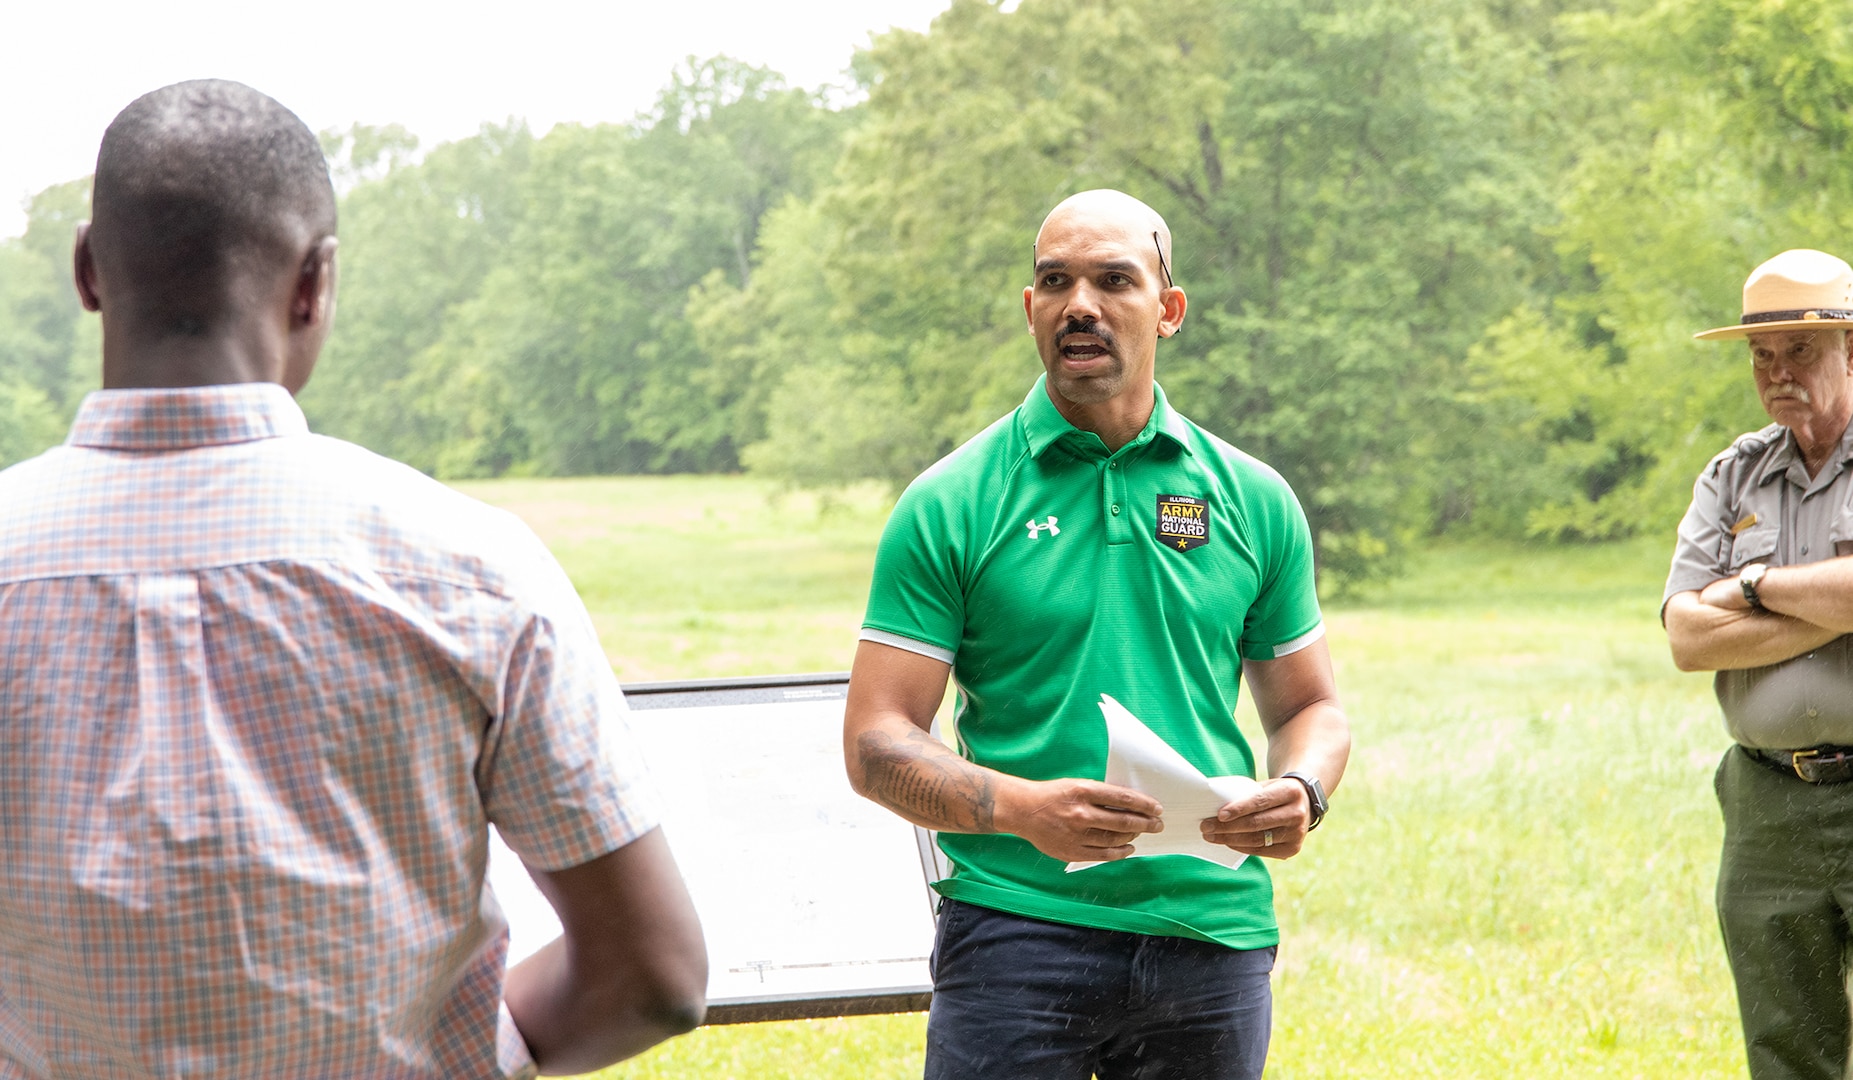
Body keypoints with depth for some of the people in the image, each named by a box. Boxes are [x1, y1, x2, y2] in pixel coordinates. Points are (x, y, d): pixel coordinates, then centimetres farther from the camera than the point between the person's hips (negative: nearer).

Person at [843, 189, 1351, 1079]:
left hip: (1210, 931, 3)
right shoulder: (951, 506, 0)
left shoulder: (1253, 501, 9)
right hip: (1015, 930, -3)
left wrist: (1300, 790, -7)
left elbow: (1308, 707, 17)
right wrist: (1021, 808, -21)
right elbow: (876, 744, -4)